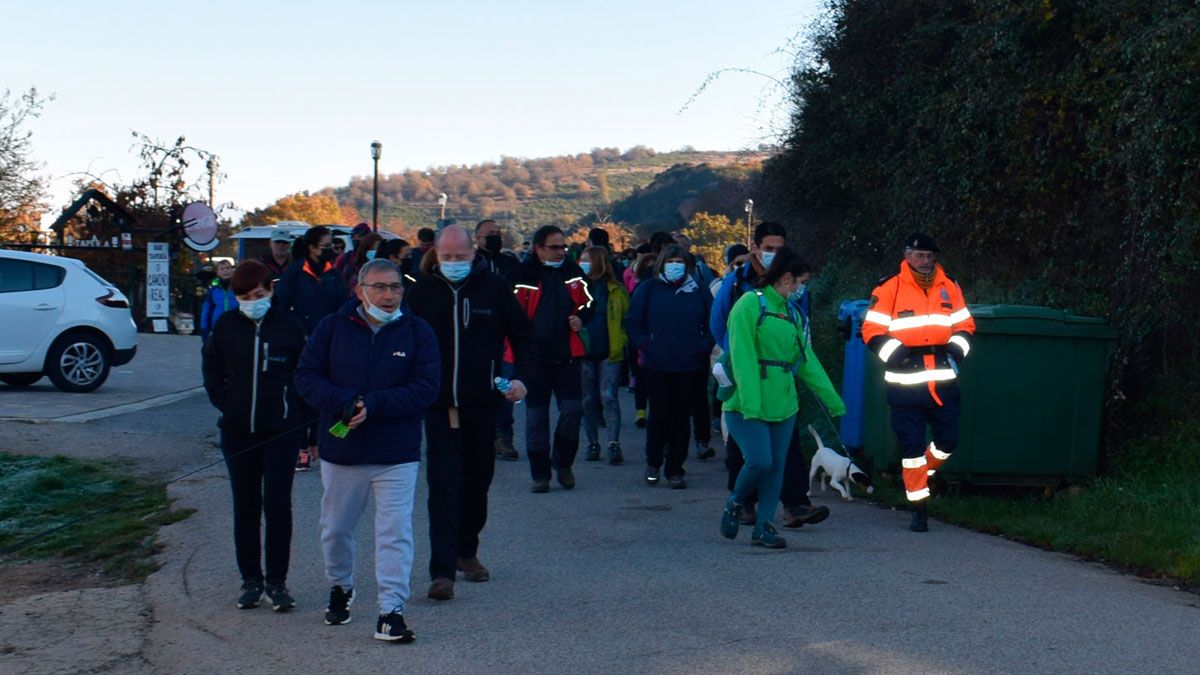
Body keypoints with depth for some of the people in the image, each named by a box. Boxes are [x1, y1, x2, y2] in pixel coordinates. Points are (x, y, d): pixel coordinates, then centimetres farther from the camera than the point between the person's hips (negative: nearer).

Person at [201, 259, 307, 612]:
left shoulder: (288, 325, -3)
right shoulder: (226, 326, 3)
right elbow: (212, 373, 14)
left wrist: (299, 418, -4)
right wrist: (227, 405, 3)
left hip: (281, 430, -2)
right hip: (237, 432, 3)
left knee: (278, 504, -5)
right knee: (245, 507, 8)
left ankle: (277, 582, 4)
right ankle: (251, 580, 17)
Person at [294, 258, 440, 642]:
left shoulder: (418, 332, -4)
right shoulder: (332, 328, 0)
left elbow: (426, 388, -11)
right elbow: (306, 376, -2)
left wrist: (373, 404, -21)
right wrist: (344, 401, -20)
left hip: (397, 455, -2)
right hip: (340, 451, 2)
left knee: (395, 532, -7)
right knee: (335, 529, 17)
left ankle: (391, 611, -3)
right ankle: (340, 588, 42)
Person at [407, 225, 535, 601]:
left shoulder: (494, 288, 1)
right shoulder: (423, 292, 0)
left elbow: (522, 335, 8)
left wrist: (520, 376, -6)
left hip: (482, 403, 2)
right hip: (440, 405, -2)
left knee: (477, 483, 14)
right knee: (443, 488, -8)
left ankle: (466, 552, 32)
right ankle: (442, 571, -10)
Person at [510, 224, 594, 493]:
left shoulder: (573, 272, 6)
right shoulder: (522, 275, -8)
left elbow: (588, 302, 18)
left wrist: (581, 318, -2)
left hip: (567, 355, 3)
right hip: (535, 357, -3)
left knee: (572, 409, -2)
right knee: (536, 417, 4)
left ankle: (563, 463, 20)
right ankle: (540, 475, 14)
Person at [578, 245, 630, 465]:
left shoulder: (615, 291, 1)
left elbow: (628, 320, 7)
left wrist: (620, 344, -4)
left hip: (609, 354, -2)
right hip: (584, 354, 3)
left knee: (608, 396, -11)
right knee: (588, 400, 7)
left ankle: (614, 444, -10)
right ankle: (593, 444, 17)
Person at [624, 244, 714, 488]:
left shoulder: (699, 291, 7)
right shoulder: (648, 289, 3)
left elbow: (713, 324, 13)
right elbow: (632, 322, 7)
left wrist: (704, 346, -1)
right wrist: (645, 344, -4)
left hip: (690, 367, 1)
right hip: (656, 366, -1)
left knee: (682, 419, 4)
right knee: (659, 415, -1)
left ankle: (675, 470, 13)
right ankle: (653, 463, 21)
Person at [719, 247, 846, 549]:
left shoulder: (791, 313, 16)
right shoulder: (750, 304, -9)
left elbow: (807, 360, 19)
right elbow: (742, 357, -16)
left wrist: (832, 400, 16)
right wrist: (750, 402, -24)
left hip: (783, 404, 8)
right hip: (747, 404, -7)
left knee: (777, 464, 4)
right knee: (760, 461, -15)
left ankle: (764, 526, 12)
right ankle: (735, 504, 13)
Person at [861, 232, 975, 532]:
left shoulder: (950, 287, 9)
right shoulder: (889, 289, -4)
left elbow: (964, 325, 16)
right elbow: (872, 330, -4)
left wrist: (956, 348, -3)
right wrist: (894, 351, -18)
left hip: (944, 382, 4)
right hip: (905, 383, -4)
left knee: (948, 440, 3)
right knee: (912, 446, 0)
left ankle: (921, 474, 33)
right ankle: (919, 509, 8)